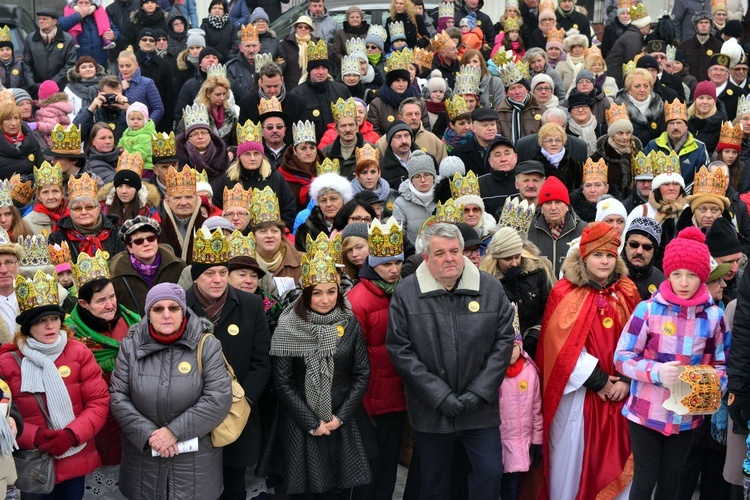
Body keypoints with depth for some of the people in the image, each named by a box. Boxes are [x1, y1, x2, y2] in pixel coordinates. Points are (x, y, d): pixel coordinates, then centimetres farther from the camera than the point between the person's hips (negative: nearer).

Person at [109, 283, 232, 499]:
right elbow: (118, 396, -3)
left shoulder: (207, 345, -8)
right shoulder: (131, 345, -1)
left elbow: (219, 398, -14)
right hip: (142, 456, 2)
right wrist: (148, 433, -15)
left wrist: (175, 431, -18)